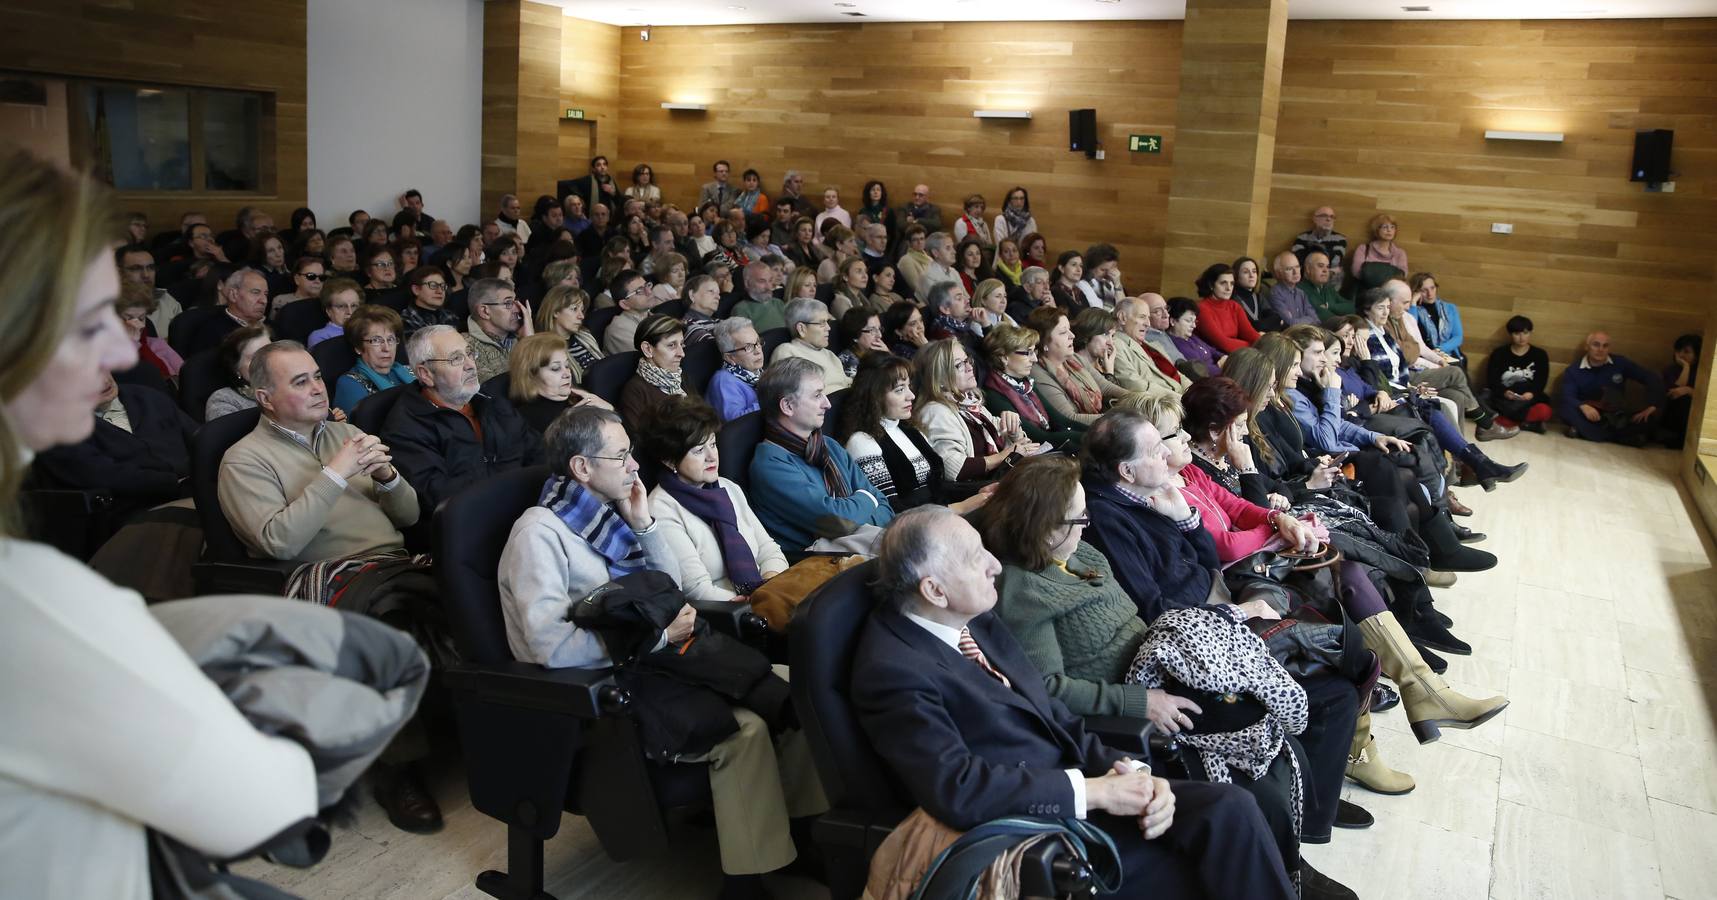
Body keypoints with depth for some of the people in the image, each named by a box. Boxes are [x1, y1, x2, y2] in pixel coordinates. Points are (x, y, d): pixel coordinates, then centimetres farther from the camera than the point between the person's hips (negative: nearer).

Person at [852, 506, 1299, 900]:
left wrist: (1131, 771, -9)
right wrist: (1093, 792, -20)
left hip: (1074, 784, 7)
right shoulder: (893, 670, -18)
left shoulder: (976, 621, 7)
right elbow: (958, 789, -25)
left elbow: (1054, 717, 8)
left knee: (1230, 807, -10)